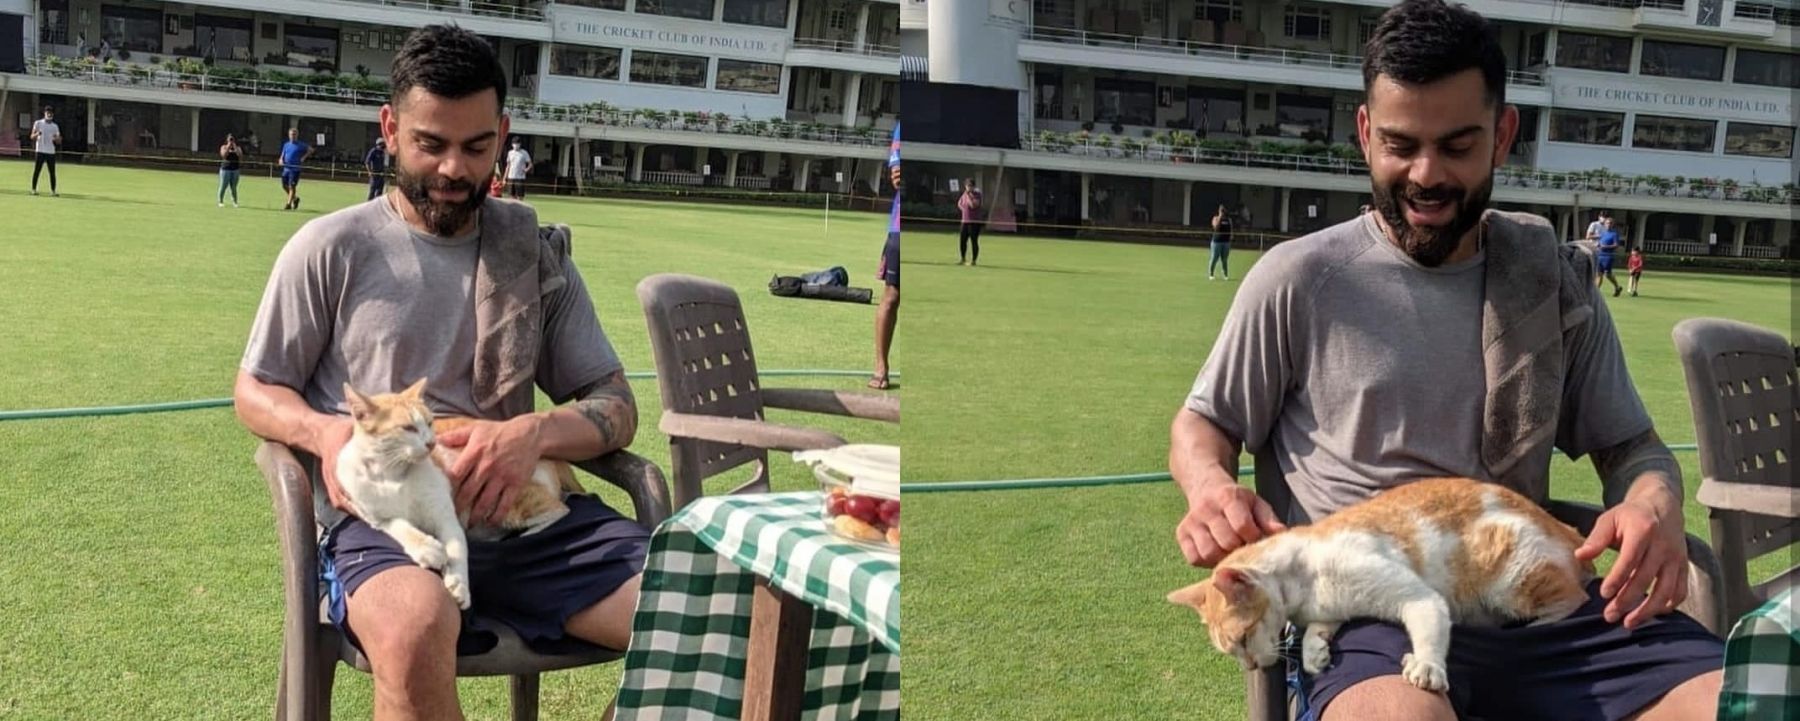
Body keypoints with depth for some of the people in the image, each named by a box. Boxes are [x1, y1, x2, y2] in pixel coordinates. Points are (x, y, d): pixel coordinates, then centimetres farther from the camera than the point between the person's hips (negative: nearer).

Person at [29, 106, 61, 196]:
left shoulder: (55, 126, 11)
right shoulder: (38, 123, 3)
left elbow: (58, 142, 11)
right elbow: (32, 137, 0)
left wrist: (57, 139, -13)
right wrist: (37, 134, -22)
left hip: (51, 152, 3)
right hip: (40, 151, -3)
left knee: (52, 172, 1)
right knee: (36, 171, -2)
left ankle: (53, 191, 5)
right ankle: (33, 189, 3)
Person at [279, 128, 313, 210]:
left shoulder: (301, 145, -2)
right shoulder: (286, 145, 12)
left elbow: (310, 149, 3)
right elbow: (282, 155, 16)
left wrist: (304, 157, -5)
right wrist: (281, 160, -7)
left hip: (295, 169, -6)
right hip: (286, 168, 6)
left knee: (292, 186, -9)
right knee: (284, 185, 8)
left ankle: (288, 204, -6)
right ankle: (295, 198, 28)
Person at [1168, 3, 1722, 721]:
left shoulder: (1553, 282, 12)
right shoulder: (1298, 280, 3)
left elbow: (1630, 443, 18)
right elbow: (1203, 423, 12)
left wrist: (1655, 502, -7)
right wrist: (1210, 487, -13)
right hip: (1366, 604, -4)